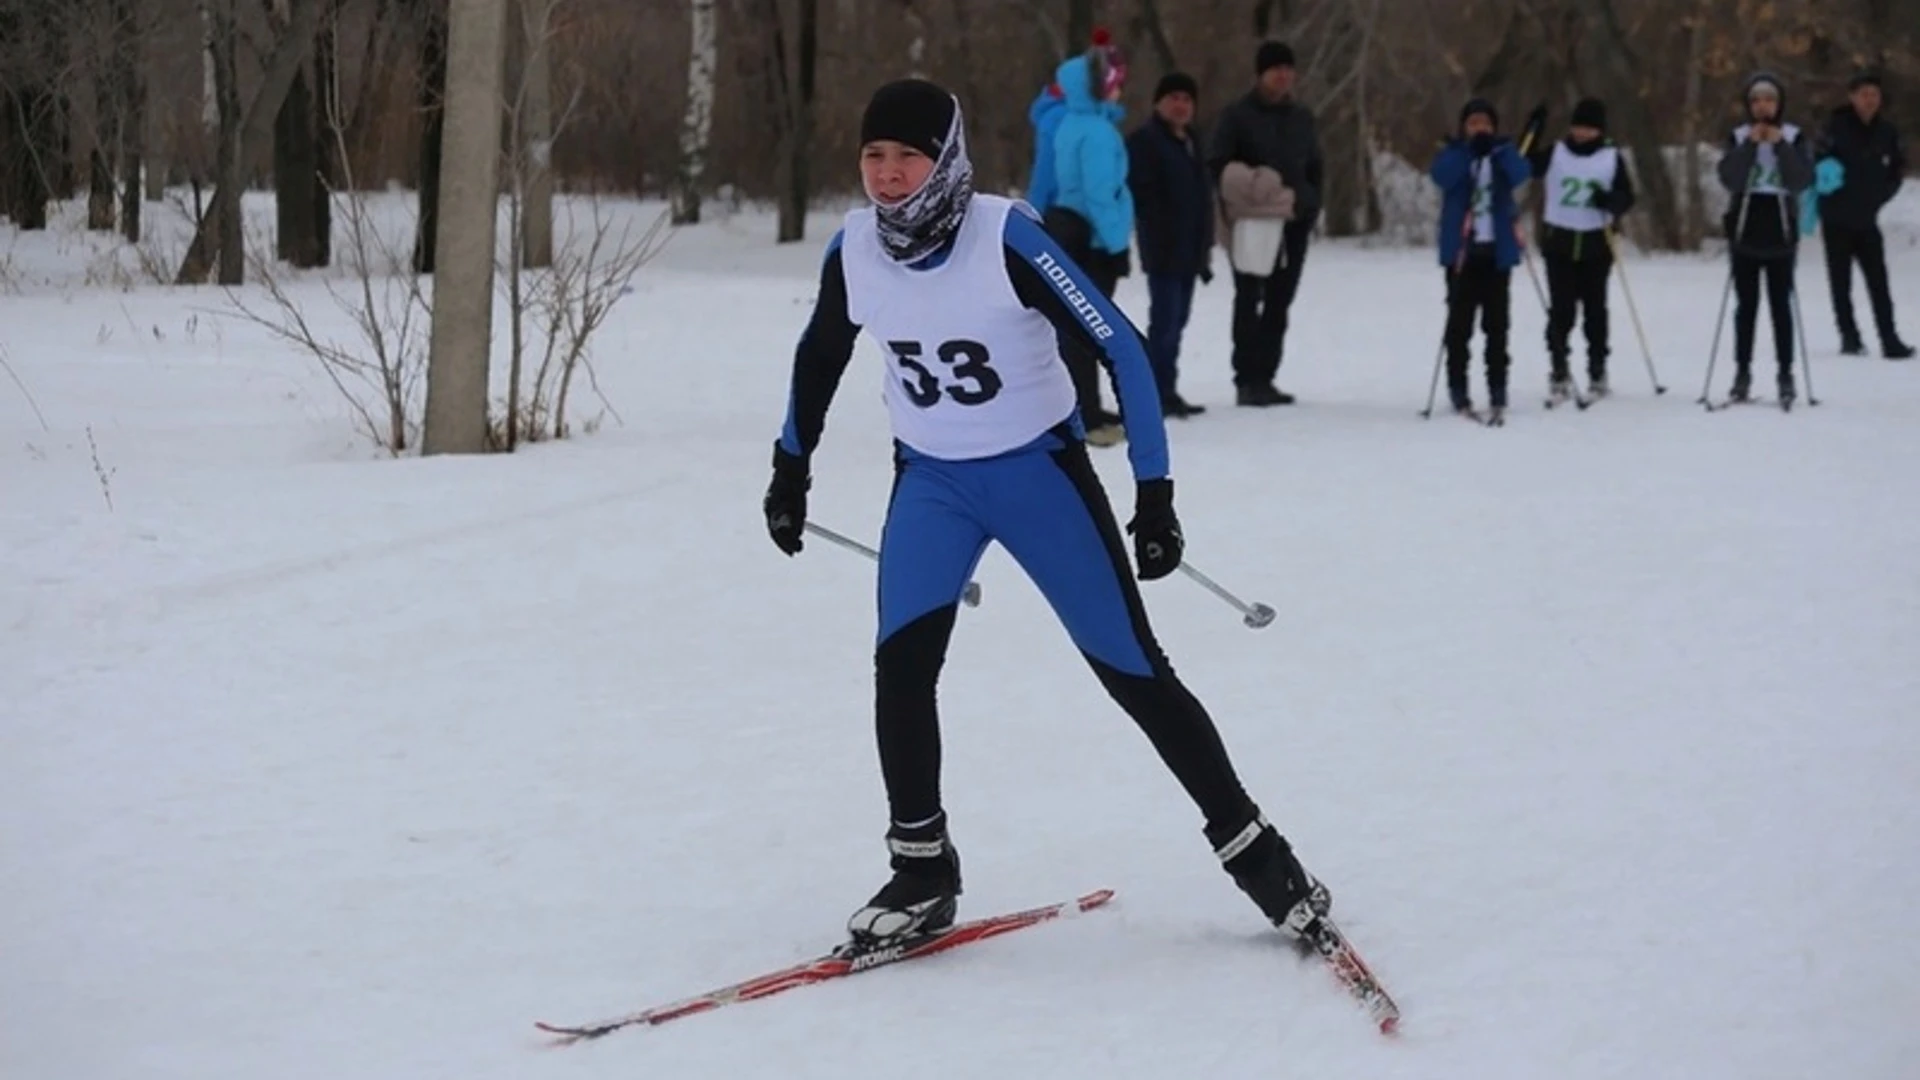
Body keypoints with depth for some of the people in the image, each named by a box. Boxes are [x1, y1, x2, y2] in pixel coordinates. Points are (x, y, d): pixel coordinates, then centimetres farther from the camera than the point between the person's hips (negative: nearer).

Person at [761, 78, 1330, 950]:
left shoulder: (1005, 236, -24)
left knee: (1133, 670, -2)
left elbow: (1119, 347, -19)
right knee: (902, 663, -15)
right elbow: (820, 355, 11)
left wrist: (1154, 493, -21)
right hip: (931, 481, 3)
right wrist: (791, 469, 19)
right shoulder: (853, 250, -10)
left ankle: (1252, 852, 12)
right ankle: (921, 873, 1)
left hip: (1040, 469, -3)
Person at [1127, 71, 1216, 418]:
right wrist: (1157, 236, -21)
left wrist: (1204, 245, 20)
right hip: (1164, 248, -9)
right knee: (1166, 319, -10)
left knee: (1176, 319, 11)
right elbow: (1142, 194, -15)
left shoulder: (1191, 142, 21)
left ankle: (1166, 391, 16)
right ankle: (1162, 393, -9)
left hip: (1189, 249, 9)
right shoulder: (1145, 141, -7)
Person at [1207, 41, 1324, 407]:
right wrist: (1234, 203, -15)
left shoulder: (1302, 118, 14)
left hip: (1294, 223, 5)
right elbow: (1217, 164, -4)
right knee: (1249, 299, -5)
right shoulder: (1236, 116, -1)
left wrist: (1310, 205, 9)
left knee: (1279, 302, 7)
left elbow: (1314, 167, 22)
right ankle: (1247, 379, -5)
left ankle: (1264, 377, 12)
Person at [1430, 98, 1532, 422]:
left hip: (1497, 251, 1)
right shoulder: (1452, 154, 5)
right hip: (1461, 250, -1)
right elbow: (1442, 176, -17)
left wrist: (1498, 150, -25)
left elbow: (1521, 174, -12)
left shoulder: (1503, 154, 9)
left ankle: (1497, 390, 5)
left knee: (1497, 323, 2)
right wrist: (1469, 150, -27)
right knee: (1459, 322, -2)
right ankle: (1458, 388, 5)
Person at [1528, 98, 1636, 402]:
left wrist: (1609, 201, -20)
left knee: (1595, 308, 6)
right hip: (1559, 242, 0)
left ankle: (1597, 371, 14)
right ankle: (1559, 370, 3)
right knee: (1561, 309, -5)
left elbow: (1627, 197, 3)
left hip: (1596, 243, 0)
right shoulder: (1555, 154, 4)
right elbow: (1524, 166, -2)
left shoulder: (1611, 158, 4)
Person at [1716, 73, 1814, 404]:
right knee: (1746, 305, 4)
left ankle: (1785, 374, 3)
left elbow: (1803, 180, -10)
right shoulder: (1739, 137, 4)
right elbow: (1729, 179, -10)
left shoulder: (1793, 137, 2)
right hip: (1744, 232, 1)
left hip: (1780, 233, -1)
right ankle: (1742, 372, 8)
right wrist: (1751, 145, -15)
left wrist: (1780, 146, -15)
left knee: (1781, 305, 0)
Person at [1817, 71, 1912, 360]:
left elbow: (1897, 168, 12)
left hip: (1866, 219, 3)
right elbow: (1818, 164, -11)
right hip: (1836, 218, -2)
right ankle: (1850, 337, 11)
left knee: (1878, 282, -3)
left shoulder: (1886, 131, 2)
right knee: (1841, 282, 4)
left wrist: (1880, 196, 4)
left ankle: (1890, 340, -5)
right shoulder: (1836, 127, -10)